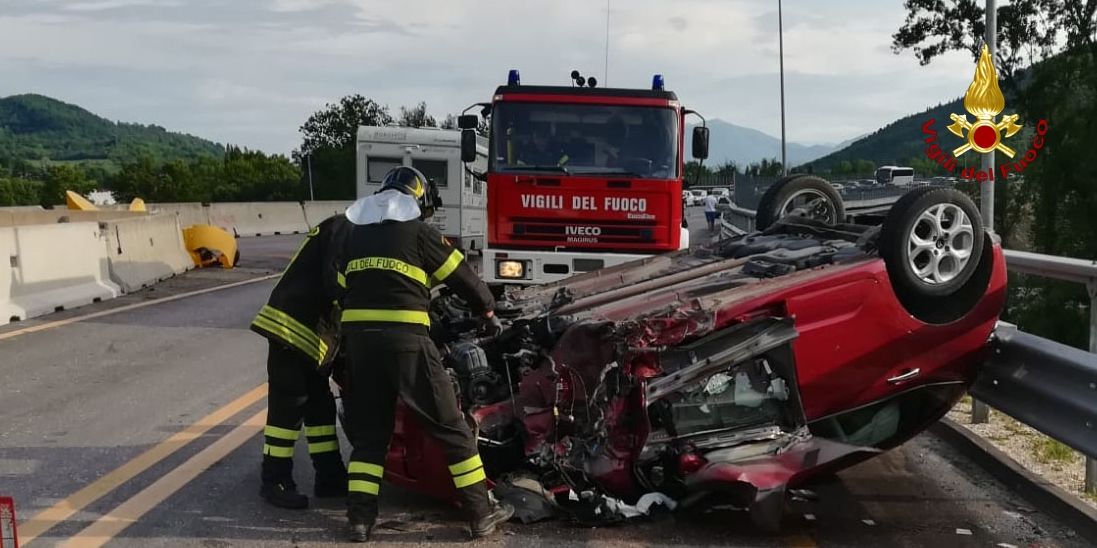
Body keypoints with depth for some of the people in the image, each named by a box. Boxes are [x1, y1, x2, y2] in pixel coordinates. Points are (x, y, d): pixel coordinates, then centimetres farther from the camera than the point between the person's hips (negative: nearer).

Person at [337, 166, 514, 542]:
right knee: (450, 426, 3)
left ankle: (360, 518, 10)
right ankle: (481, 512, 8)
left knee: (368, 431, 15)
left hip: (358, 336, 5)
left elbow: (343, 287, 20)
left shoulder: (356, 233, 19)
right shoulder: (419, 232, 3)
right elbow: (462, 277, 7)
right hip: (405, 338, -5)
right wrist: (488, 311, 23)